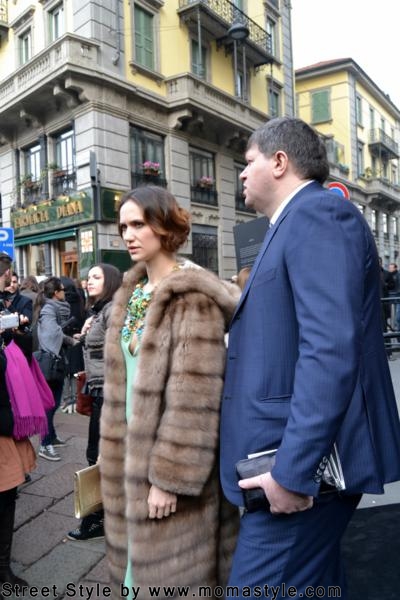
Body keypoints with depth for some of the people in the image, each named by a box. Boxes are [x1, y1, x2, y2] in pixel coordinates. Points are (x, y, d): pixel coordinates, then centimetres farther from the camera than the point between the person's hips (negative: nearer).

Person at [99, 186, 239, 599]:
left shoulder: (192, 299, -18)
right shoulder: (130, 294, 8)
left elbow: (193, 400, -20)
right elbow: (121, 383, 12)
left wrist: (170, 476, -18)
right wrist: (115, 457, 12)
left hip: (172, 462, -7)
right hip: (131, 451, 7)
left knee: (169, 565, 11)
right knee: (137, 555, 22)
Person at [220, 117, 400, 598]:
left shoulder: (318, 213, -14)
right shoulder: (296, 223, 18)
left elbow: (331, 351, -25)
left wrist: (293, 469, -24)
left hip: (305, 462, -10)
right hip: (294, 455, 10)